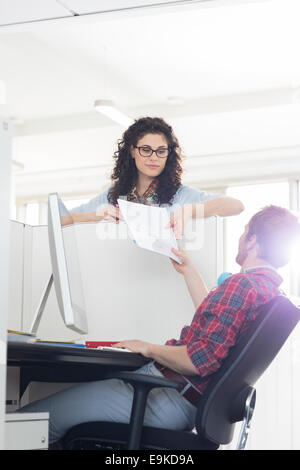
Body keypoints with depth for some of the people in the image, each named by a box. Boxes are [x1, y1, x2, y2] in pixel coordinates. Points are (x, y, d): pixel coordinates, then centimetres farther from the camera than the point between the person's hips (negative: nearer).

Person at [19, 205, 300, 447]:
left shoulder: (242, 284, -19)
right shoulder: (271, 289, 13)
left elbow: (203, 360, -28)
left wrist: (149, 348, -13)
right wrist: (189, 272, 40)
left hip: (172, 398, -11)